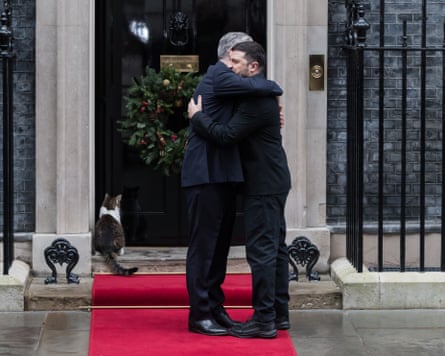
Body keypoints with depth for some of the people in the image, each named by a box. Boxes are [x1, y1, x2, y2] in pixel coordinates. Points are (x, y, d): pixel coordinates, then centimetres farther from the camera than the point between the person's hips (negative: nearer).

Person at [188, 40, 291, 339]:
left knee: (261, 250, -8)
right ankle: (279, 313, 19)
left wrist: (196, 115, -11)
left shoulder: (256, 100, -19)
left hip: (264, 185, -11)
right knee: (275, 247, 13)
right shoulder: (262, 93, 14)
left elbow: (226, 135, -24)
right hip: (272, 182, 11)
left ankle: (264, 320, -7)